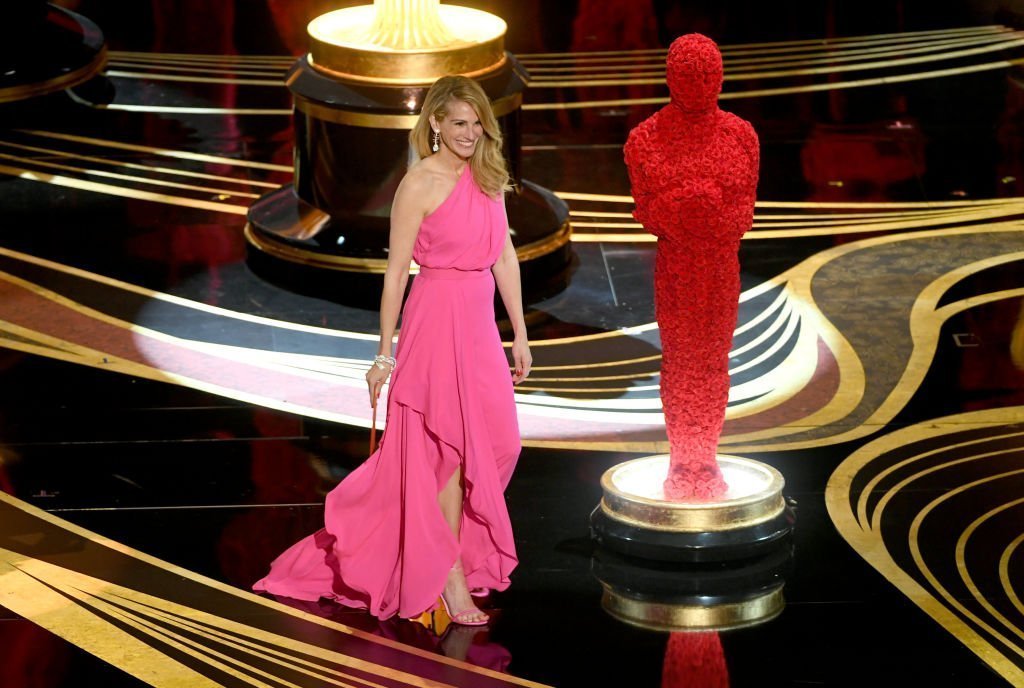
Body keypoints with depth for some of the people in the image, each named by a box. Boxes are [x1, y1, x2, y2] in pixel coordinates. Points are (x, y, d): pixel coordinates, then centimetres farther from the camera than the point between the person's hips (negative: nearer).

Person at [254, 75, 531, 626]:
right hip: (436, 316, -7)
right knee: (450, 446, -2)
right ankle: (450, 576, 7)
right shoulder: (420, 183, -11)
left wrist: (519, 333, 12)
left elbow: (504, 255, 14)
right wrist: (385, 354, -10)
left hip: (479, 321, 7)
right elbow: (396, 271, -10)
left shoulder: (487, 177, 9)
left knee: (496, 442, 7)